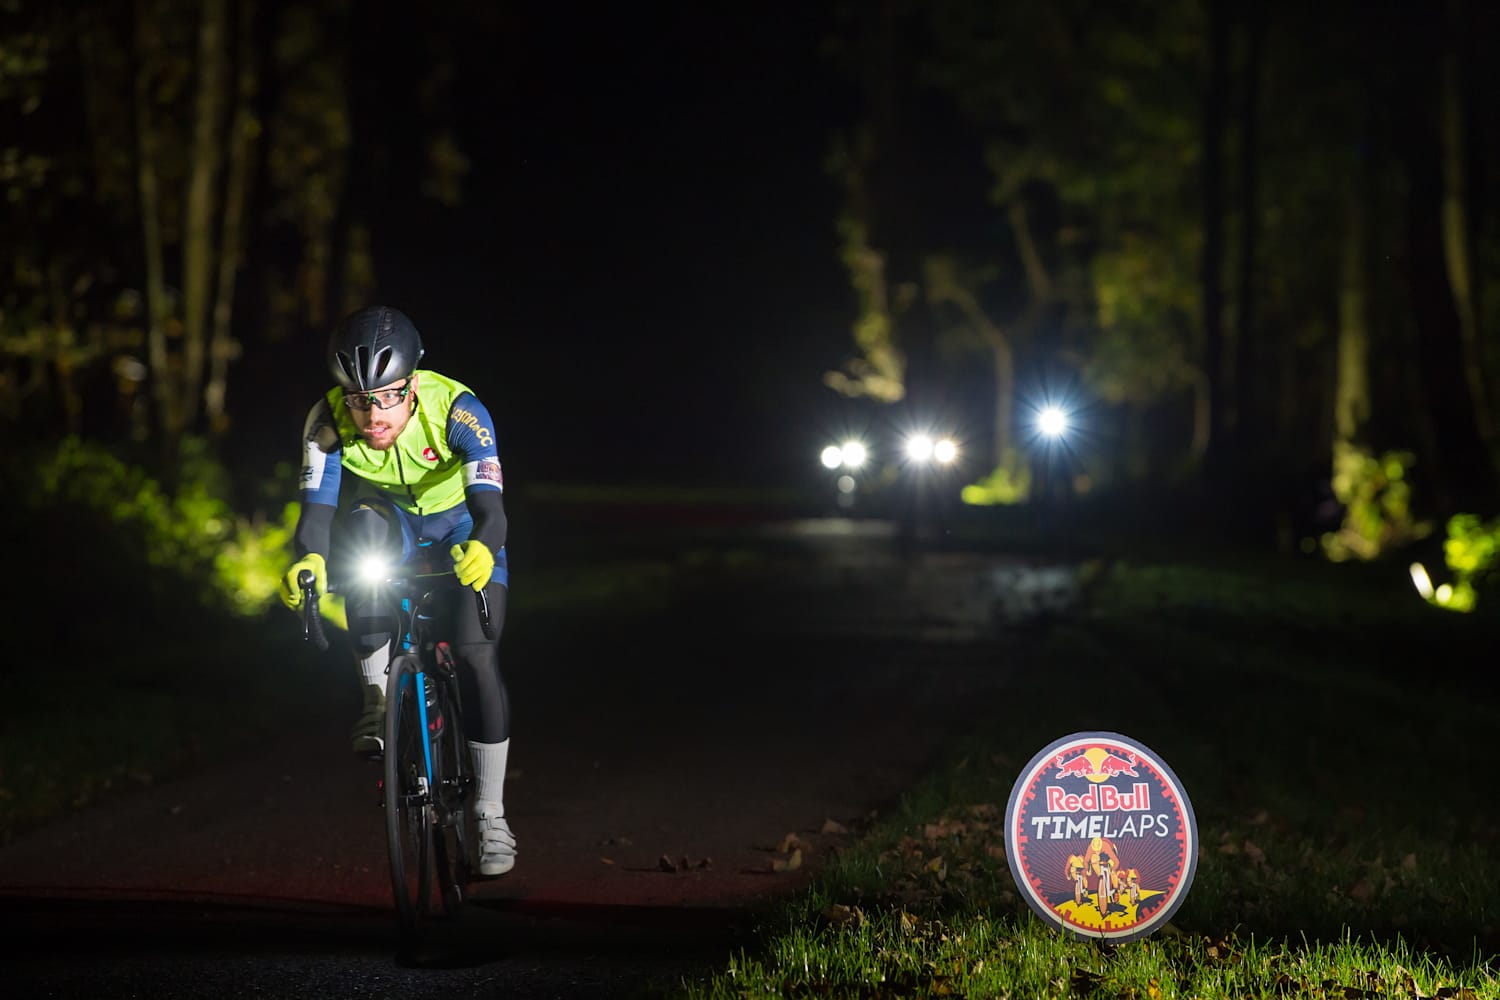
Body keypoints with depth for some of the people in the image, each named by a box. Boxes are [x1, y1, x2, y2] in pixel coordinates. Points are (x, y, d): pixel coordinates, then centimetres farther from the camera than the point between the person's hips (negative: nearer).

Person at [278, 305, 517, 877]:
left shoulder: (456, 409, -33)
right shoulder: (329, 421, -27)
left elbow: (489, 502, -43)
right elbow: (317, 504, -32)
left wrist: (482, 549, -64)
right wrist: (308, 559, -54)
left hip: (460, 529, -2)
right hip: (390, 524, 2)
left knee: (476, 656, -18)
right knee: (361, 526, -35)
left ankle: (491, 812, -3)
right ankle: (378, 696, -23)